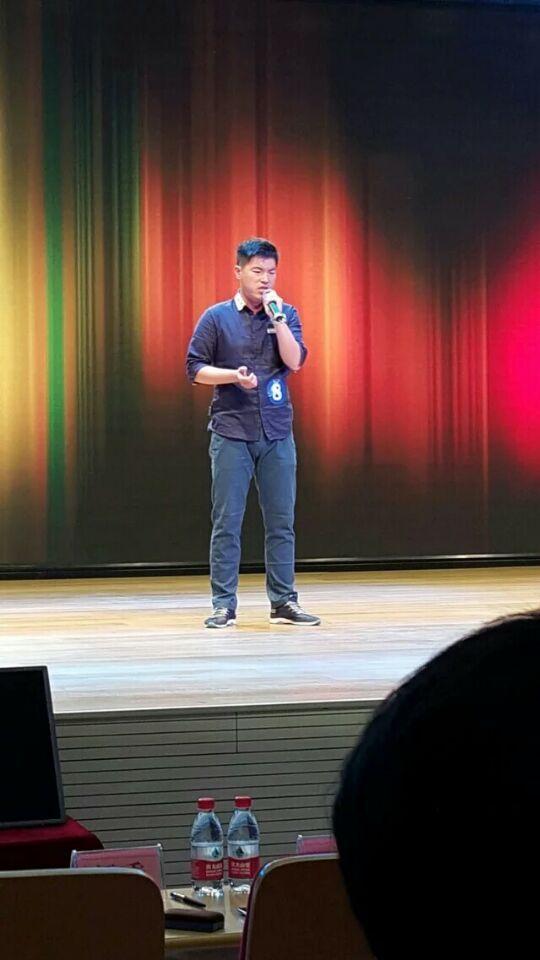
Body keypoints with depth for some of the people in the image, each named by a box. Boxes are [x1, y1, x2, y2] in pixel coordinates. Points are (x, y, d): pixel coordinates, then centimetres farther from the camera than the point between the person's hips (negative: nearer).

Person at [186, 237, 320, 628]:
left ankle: (284, 602, 11)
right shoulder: (217, 317, 3)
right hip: (231, 432, -2)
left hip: (277, 433, 2)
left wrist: (276, 317, -11)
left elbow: (295, 361, -5)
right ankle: (224, 605, 2)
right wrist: (233, 376, -14)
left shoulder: (285, 314, 9)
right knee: (227, 522, -2)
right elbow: (195, 368, 1)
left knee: (281, 521, 4)